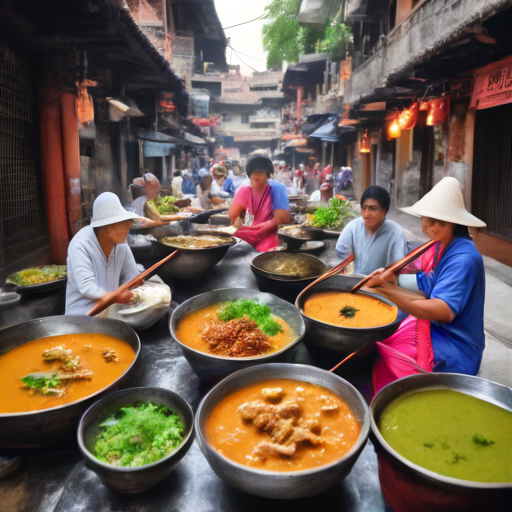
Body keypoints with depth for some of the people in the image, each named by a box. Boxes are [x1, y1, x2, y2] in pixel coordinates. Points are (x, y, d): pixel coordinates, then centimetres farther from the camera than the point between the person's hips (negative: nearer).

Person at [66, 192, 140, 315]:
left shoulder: (121, 243, 0)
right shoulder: (80, 245, -17)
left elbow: (132, 278, 3)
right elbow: (86, 287, -23)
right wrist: (118, 297, -29)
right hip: (82, 313, -6)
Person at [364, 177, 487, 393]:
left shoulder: (463, 259, -22)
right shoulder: (439, 247, 4)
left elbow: (444, 311, -32)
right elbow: (425, 297, 4)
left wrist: (387, 293, -37)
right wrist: (386, 285, -10)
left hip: (452, 350, -8)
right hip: (430, 329, 8)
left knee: (379, 364, -19)